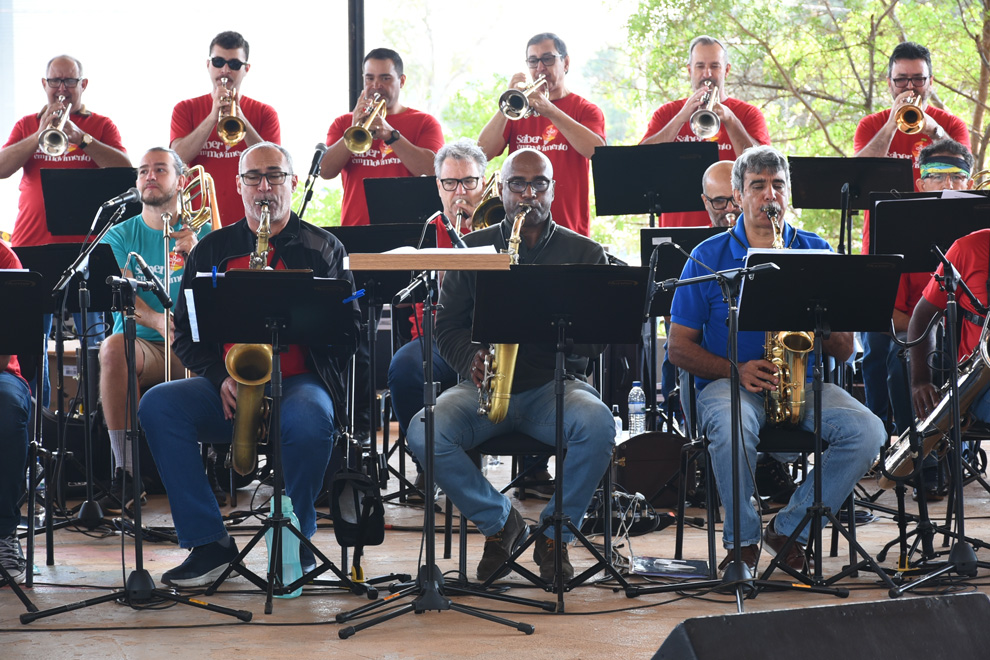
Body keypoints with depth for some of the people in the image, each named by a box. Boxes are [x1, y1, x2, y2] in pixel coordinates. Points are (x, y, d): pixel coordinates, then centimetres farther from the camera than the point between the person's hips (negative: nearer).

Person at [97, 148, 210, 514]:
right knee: (113, 347, -35)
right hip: (142, 347, 0)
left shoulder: (202, 232, 9)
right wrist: (157, 321, -27)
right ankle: (125, 472, -31)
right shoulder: (120, 236, 9)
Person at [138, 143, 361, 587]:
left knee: (308, 420, -38)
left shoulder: (323, 249, 10)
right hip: (227, 389, 3)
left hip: (300, 380, -3)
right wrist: (219, 377, -8)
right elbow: (186, 332, 11)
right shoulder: (213, 249, 15)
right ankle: (209, 542, -22)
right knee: (157, 404, -26)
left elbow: (347, 332, 3)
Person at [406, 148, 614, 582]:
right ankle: (499, 521, -3)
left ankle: (555, 533, -9)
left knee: (597, 425, -34)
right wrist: (472, 361, -12)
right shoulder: (471, 249, 12)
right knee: (424, 433, -28)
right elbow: (447, 325, 9)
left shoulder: (584, 253, 9)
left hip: (554, 383, -1)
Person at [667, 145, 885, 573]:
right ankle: (742, 540, -13)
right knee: (733, 430, -38)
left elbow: (844, 350, 7)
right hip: (729, 383, -3)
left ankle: (790, 529, -7)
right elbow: (680, 348, 2)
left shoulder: (815, 252, 10)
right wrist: (736, 370, -15)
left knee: (867, 431, -24)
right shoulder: (709, 257, 4)